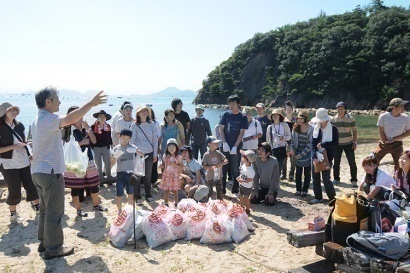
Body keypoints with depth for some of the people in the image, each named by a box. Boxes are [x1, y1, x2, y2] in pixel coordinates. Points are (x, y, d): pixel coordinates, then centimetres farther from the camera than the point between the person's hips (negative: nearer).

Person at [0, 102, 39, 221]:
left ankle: (36, 206, 27)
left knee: (31, 185, 8)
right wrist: (13, 146, -22)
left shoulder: (19, 125, 3)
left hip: (24, 162, 5)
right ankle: (13, 214, 23)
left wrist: (29, 154, 6)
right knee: (15, 191, 3)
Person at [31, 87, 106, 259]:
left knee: (45, 209, 19)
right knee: (55, 212, 0)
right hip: (50, 172, -10)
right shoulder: (48, 119, -18)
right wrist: (91, 103, -33)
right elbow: (70, 119, -36)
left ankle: (44, 242, 29)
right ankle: (53, 248, 9)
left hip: (38, 172, 10)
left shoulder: (37, 120, 15)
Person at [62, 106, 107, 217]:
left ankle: (96, 204, 28)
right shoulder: (68, 130, -9)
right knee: (75, 186, 4)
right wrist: (81, 142, -17)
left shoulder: (85, 127, 7)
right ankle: (79, 209, 16)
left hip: (88, 158, 6)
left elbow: (94, 141, 1)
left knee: (94, 183, 11)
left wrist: (88, 129, -10)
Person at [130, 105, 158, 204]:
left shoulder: (152, 124, 3)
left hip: (149, 153, 2)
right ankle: (137, 197, 14)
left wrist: (155, 154, 5)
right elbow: (132, 140, -4)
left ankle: (148, 195, 25)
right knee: (138, 176, 1)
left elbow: (155, 139, 6)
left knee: (148, 175, 11)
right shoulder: (134, 125, -4)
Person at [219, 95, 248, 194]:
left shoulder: (243, 117, 0)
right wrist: (224, 143, -9)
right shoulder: (225, 114, 4)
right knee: (223, 168, 4)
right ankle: (222, 189, 14)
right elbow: (221, 129, 2)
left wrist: (235, 147, -12)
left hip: (236, 148, -1)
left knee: (235, 170, 4)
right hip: (225, 147, 1)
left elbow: (241, 133, -5)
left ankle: (235, 190, 14)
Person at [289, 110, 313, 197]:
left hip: (307, 153, -4)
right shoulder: (295, 128, -2)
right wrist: (291, 148, -8)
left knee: (307, 173, 9)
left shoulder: (311, 129, -16)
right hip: (297, 153, 4)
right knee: (298, 172, 11)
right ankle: (298, 189, 21)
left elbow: (310, 144, -15)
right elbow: (292, 139, 9)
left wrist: (301, 155, -15)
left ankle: (305, 190, 20)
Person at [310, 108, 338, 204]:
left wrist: (323, 145, -19)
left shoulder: (333, 129, -5)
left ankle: (332, 198, 13)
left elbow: (335, 143, -10)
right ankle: (318, 197, 22)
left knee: (326, 179, -6)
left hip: (327, 157, -5)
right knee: (315, 178, 9)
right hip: (316, 157, 5)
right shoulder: (316, 129, 6)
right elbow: (313, 143, 0)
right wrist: (314, 156, -12)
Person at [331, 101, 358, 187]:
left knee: (352, 163, -3)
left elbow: (354, 130, 4)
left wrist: (355, 142, -3)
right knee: (336, 163, 7)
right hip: (337, 144, 1)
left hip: (348, 144, -1)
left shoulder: (350, 118, -3)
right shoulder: (333, 119, 0)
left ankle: (354, 181, 8)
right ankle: (336, 179, 23)